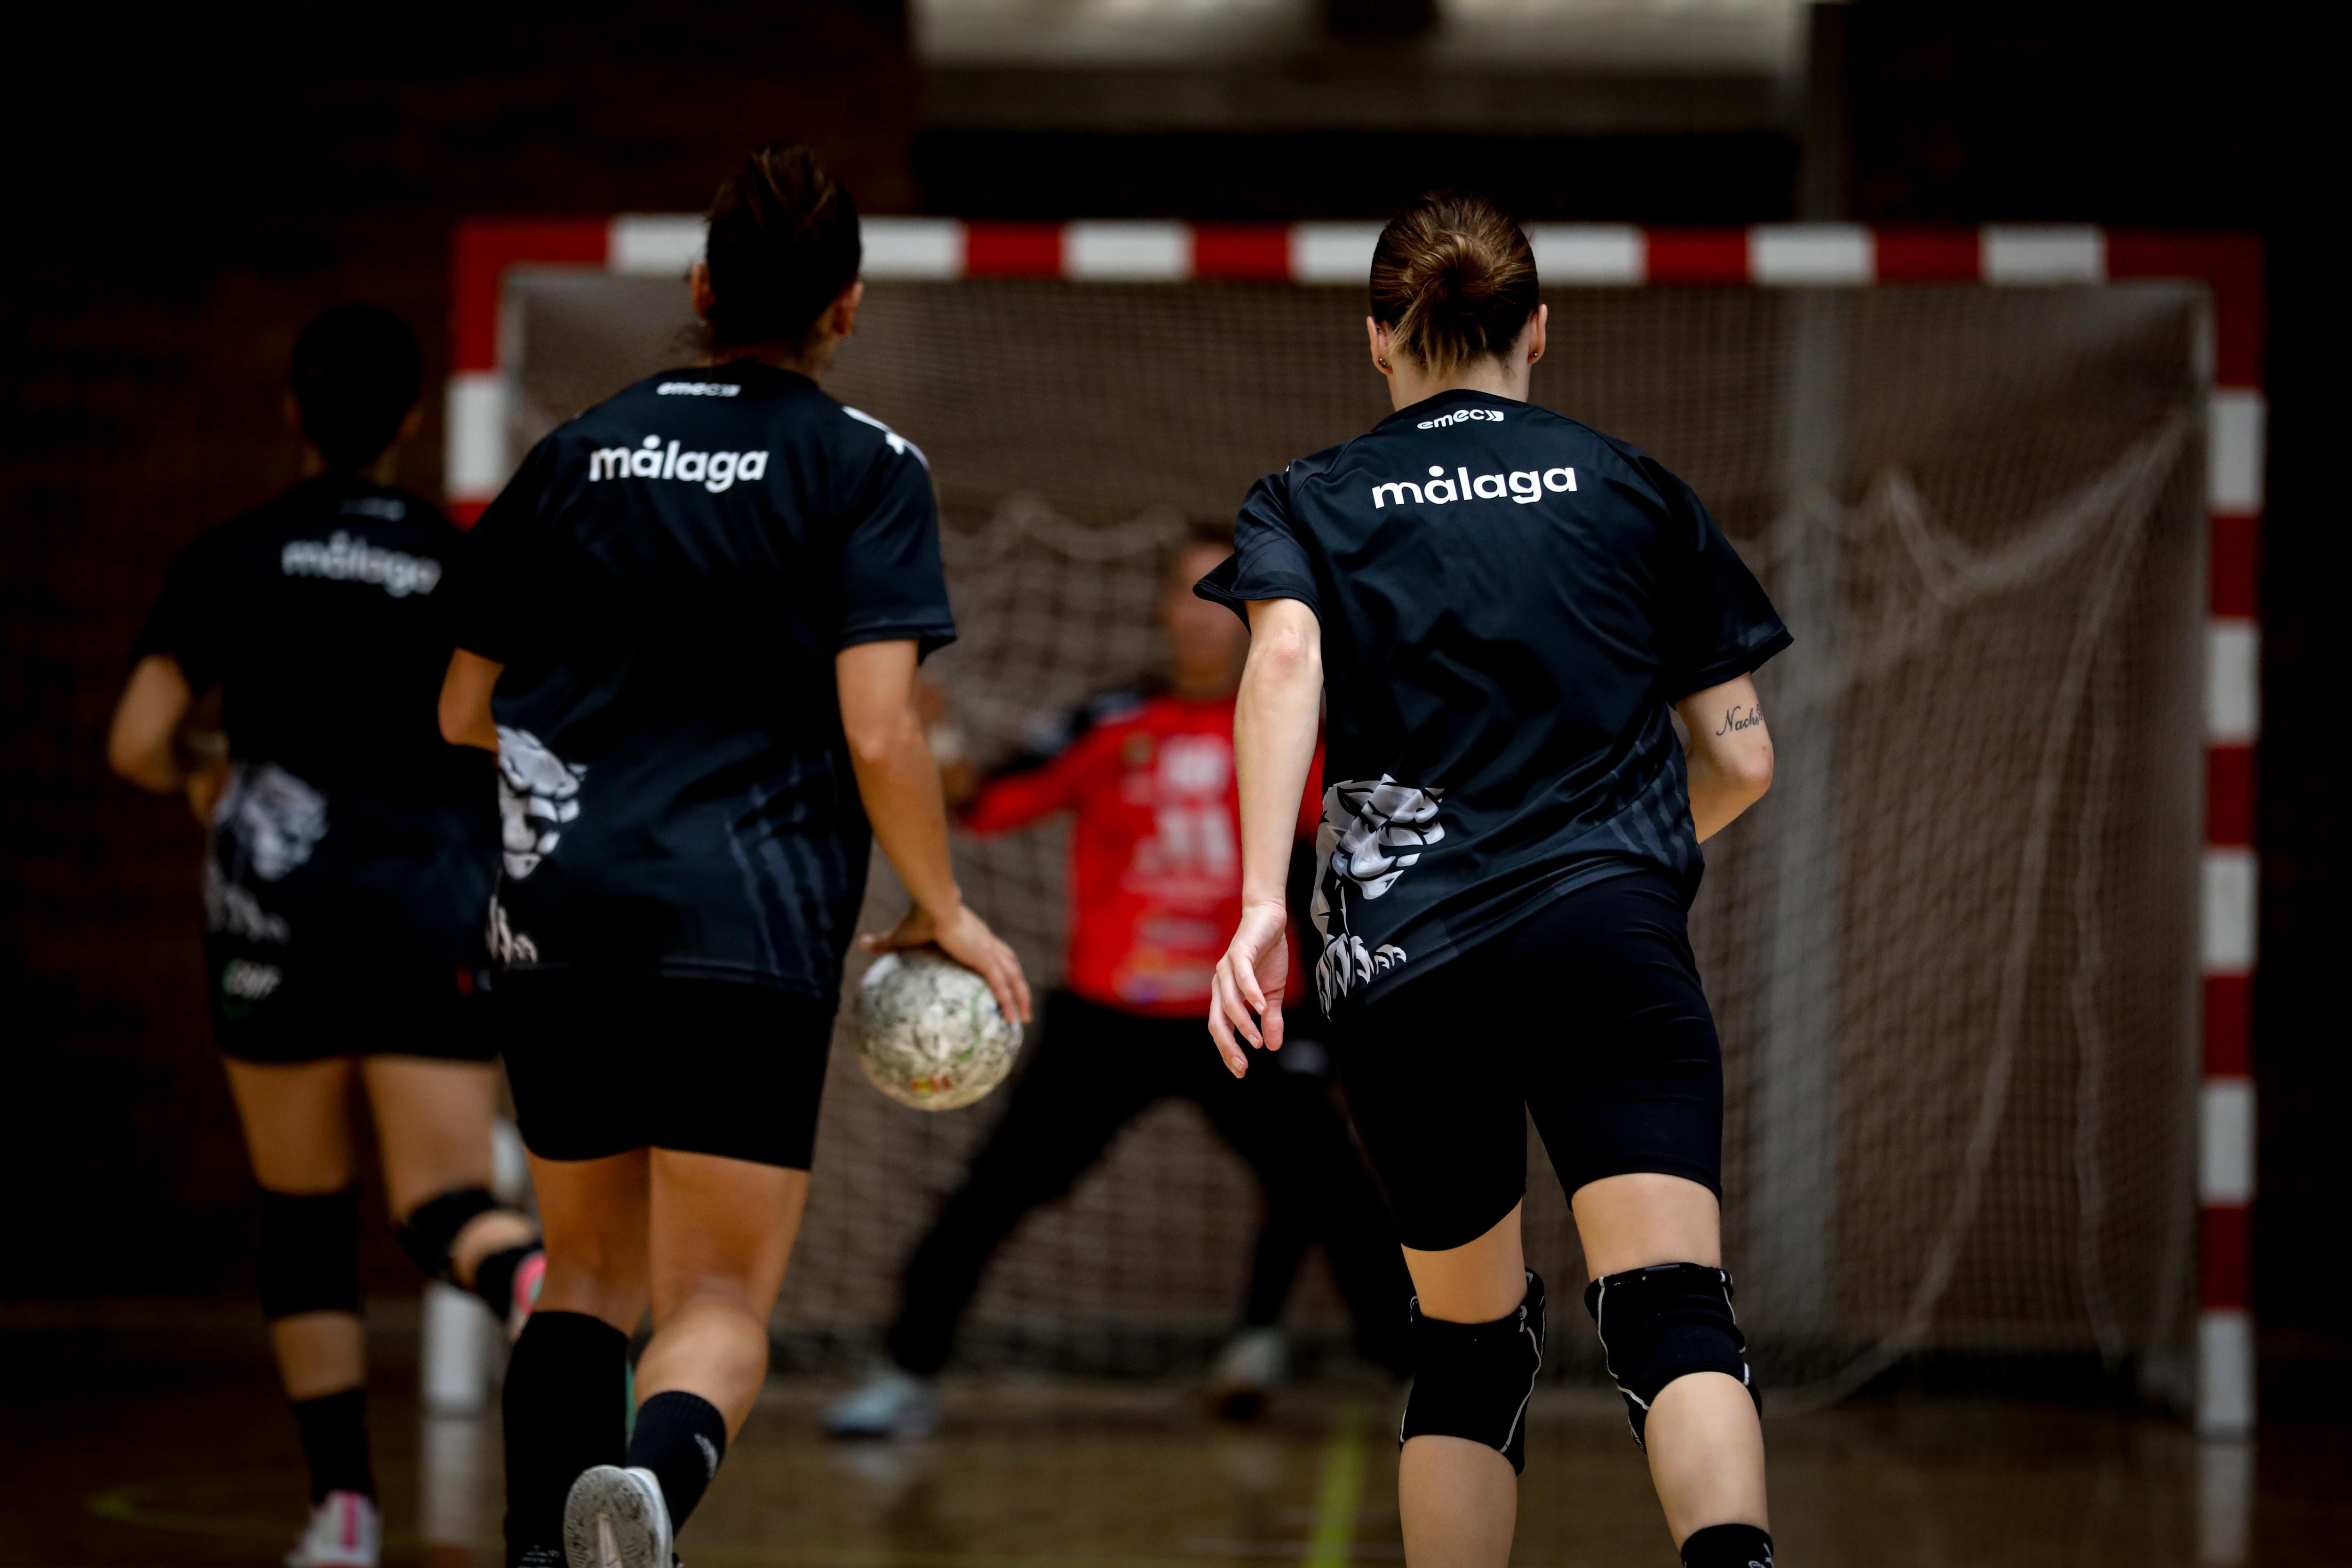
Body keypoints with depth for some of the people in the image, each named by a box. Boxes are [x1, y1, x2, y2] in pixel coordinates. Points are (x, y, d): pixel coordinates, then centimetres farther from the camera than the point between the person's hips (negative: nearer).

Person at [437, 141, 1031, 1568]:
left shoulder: (580, 450, 12)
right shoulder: (865, 467, 1)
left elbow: (464, 710, 18)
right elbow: (879, 731, -9)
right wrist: (946, 915, 3)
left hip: (556, 918, 4)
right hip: (748, 926, -4)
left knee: (591, 1270, 20)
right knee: (721, 1301, -2)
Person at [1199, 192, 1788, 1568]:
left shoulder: (1310, 502, 15)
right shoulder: (1634, 489, 16)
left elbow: (1286, 657, -8)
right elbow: (1742, 756, 16)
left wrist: (1261, 904, -17)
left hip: (1401, 971, 2)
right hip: (1611, 936, -1)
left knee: (1472, 1342, 19)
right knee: (1673, 1313, -16)